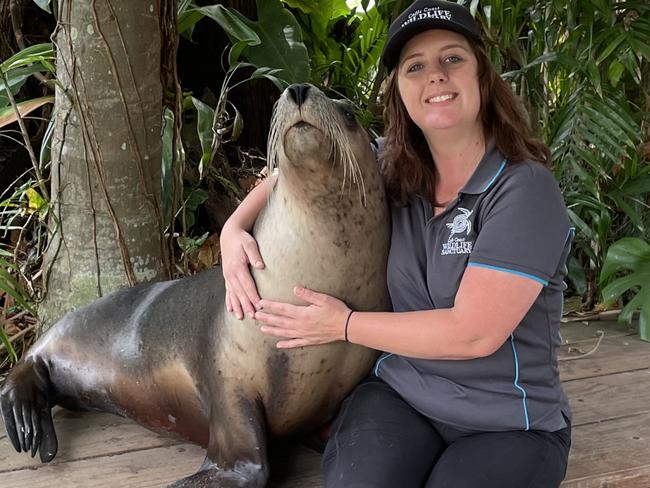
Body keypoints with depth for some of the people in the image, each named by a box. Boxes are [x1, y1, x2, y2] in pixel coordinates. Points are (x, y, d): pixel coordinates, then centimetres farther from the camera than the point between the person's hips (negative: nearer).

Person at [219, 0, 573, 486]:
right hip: (399, 392, 2)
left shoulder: (525, 189, -16)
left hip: (509, 423, -2)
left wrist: (345, 325, -13)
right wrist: (235, 227, -4)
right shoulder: (392, 168, 0)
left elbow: (473, 333, -21)